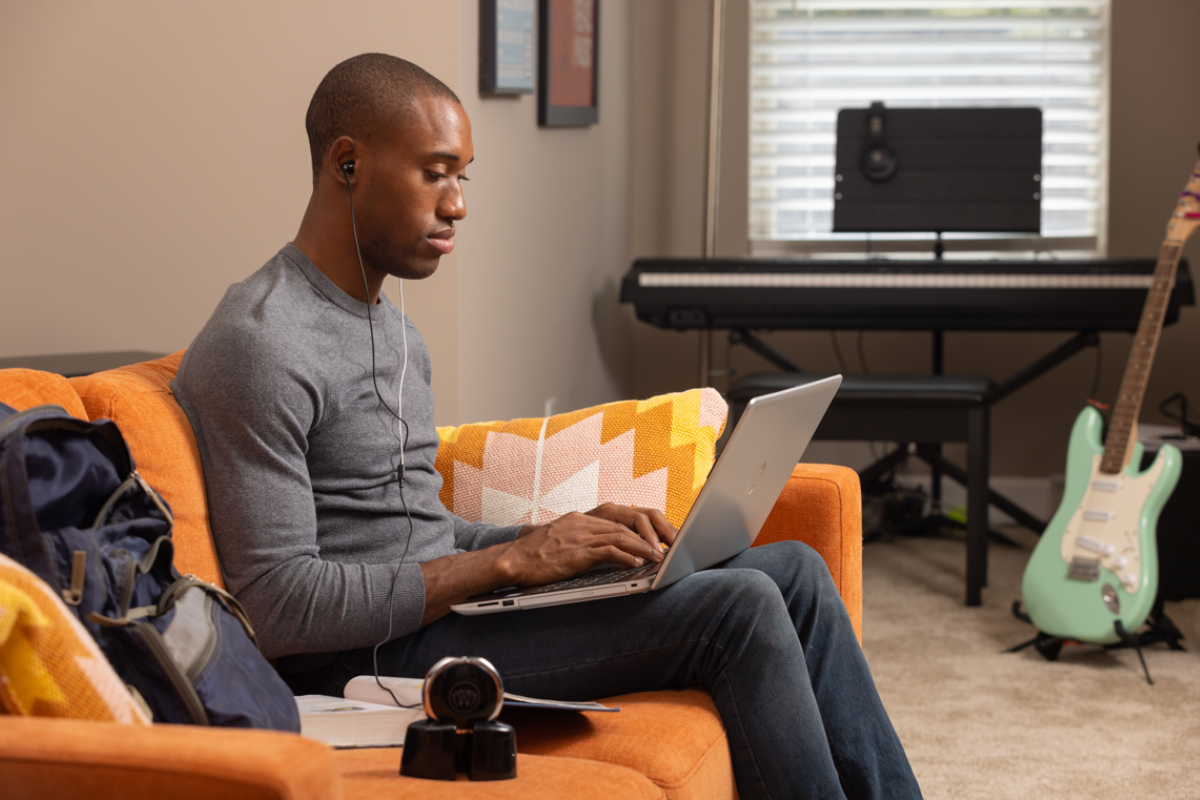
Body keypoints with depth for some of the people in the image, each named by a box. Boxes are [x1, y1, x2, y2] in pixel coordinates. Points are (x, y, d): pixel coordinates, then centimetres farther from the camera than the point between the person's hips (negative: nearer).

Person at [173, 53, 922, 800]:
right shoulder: (258, 346, -16)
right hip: (370, 657, -10)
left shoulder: (396, 333, 17)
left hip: (444, 608, 10)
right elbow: (278, 605, -22)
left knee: (794, 570, 3)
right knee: (741, 611, -19)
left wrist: (566, 534, 4)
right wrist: (511, 561, -19)